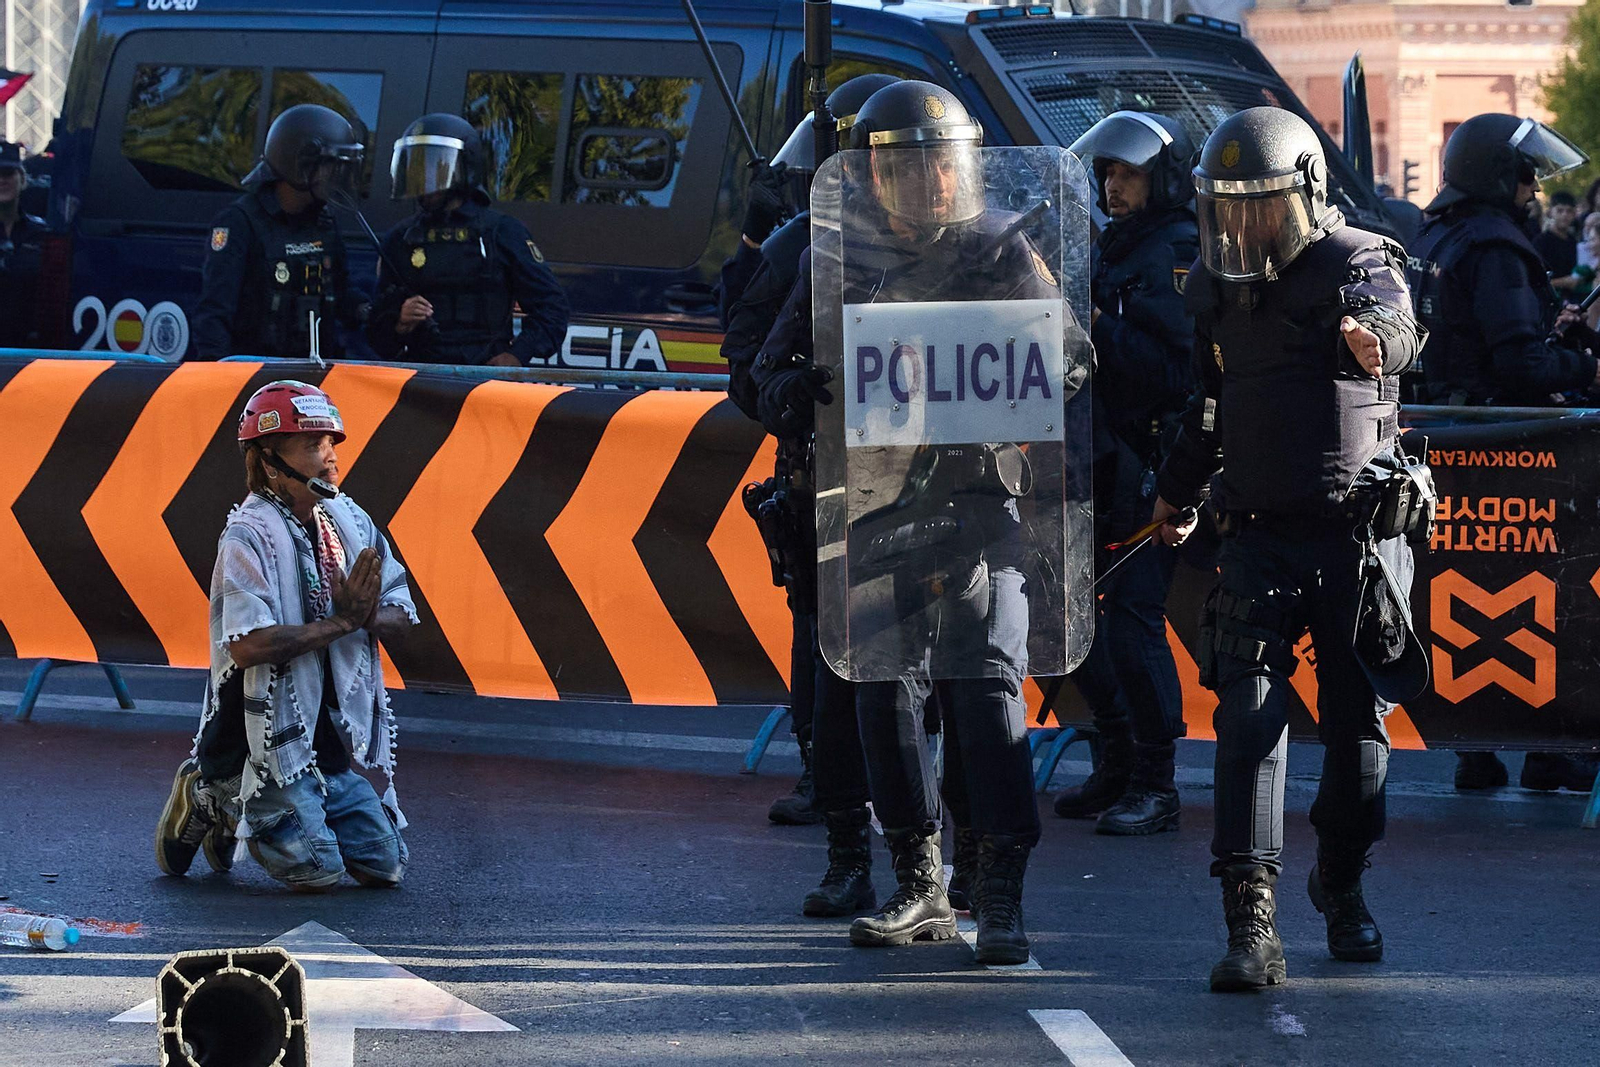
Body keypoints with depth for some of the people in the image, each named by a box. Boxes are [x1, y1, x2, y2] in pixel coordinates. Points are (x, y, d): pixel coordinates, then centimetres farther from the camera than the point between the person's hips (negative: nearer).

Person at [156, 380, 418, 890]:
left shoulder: (349, 522, 6)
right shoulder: (250, 536, -18)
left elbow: (400, 616, 5)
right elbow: (248, 646, -29)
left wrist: (367, 615, -18)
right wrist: (343, 622, -25)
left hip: (327, 744, 8)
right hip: (260, 743, -8)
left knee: (385, 865, 6)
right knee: (318, 870, -14)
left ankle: (238, 813, 22)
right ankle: (209, 799, 10)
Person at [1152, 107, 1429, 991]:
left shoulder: (1359, 263, -9)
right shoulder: (1217, 285, 7)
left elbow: (1394, 326, -32)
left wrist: (1371, 336, -56)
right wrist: (1176, 489, 35)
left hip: (1359, 533, -3)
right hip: (1259, 532, 3)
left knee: (1357, 723, 8)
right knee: (1249, 715, -12)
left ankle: (1341, 883, 33)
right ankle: (1251, 925, -18)